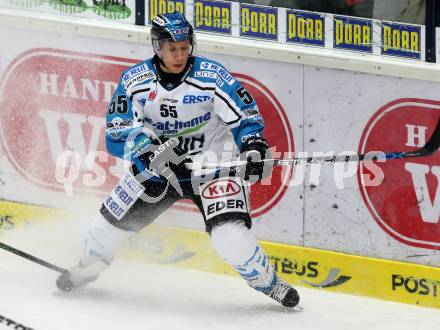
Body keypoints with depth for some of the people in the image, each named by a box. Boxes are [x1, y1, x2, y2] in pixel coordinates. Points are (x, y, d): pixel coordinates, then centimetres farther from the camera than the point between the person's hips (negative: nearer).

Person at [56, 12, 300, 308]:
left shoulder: (212, 76, -17)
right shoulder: (135, 80, -9)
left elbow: (246, 117, -14)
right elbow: (117, 135, -11)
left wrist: (254, 145, -33)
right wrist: (144, 144, -30)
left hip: (211, 165, -3)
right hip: (157, 168, 3)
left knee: (230, 236, -23)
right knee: (112, 221, 6)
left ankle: (269, 282, 1)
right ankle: (87, 268, 38)